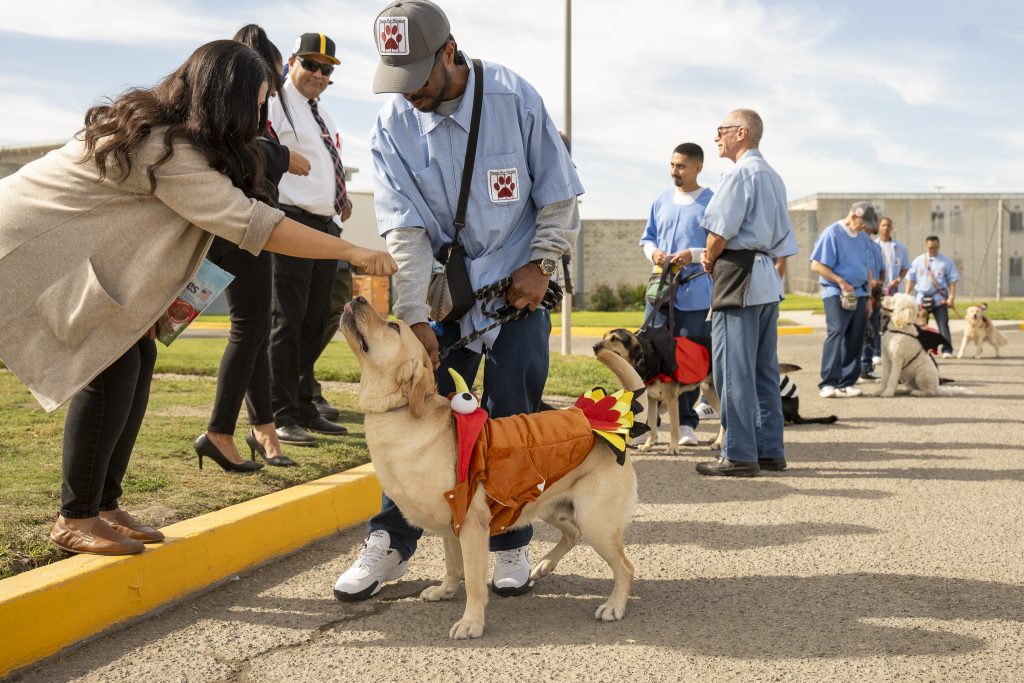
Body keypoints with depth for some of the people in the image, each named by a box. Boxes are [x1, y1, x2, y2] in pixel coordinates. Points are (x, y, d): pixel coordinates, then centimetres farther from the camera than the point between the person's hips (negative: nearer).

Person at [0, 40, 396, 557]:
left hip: (76, 252, 10)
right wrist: (352, 252, -29)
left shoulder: (163, 128, 3)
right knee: (111, 365, -15)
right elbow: (250, 223, -32)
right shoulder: (165, 148, -28)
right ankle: (75, 519, -5)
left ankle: (104, 505, 9)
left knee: (138, 357, 2)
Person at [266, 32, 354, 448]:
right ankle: (280, 418, -6)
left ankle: (304, 409, 20)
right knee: (286, 323, -9)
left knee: (314, 323, 12)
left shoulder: (322, 115, 21)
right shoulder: (276, 105, -6)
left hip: (326, 227, 9)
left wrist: (341, 200, 13)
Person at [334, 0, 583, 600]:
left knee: (512, 418, 0)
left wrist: (542, 263, -8)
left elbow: (558, 194, -3)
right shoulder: (394, 125, -8)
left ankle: (510, 546, 14)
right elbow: (406, 229, -12)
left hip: (517, 285, -1)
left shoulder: (513, 98, -13)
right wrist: (413, 318, -16)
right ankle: (392, 543, 10)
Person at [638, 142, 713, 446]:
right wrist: (653, 252, -3)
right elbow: (647, 237, 19)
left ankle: (686, 423, 11)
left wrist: (693, 254, -20)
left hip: (695, 292, -4)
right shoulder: (661, 201, 13)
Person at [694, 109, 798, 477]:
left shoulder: (740, 174, -10)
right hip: (768, 279, 10)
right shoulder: (773, 177, 19)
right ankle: (770, 450, 15)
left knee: (734, 369, -7)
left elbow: (721, 230, -17)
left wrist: (709, 260, 1)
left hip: (740, 277, -10)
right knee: (764, 369, 12)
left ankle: (740, 454, -7)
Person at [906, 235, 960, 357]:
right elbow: (911, 279, 11)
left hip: (939, 298, -2)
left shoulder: (946, 261, 4)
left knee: (943, 324, -6)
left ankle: (947, 349, -5)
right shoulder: (918, 261, 10)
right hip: (921, 298, 2)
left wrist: (952, 297, -7)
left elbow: (953, 281, 2)